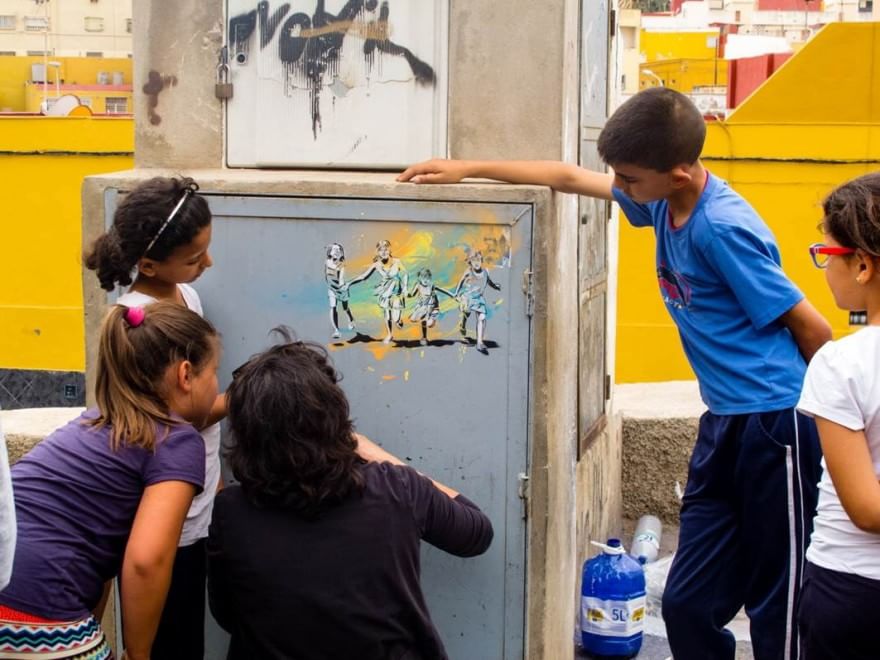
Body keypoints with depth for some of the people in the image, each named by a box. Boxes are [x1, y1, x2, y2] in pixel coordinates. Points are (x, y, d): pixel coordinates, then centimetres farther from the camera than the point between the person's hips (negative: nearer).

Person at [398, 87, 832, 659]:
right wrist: (466, 168, 17)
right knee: (688, 601, 8)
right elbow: (568, 177, 17)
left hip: (776, 424, -8)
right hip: (725, 421, 8)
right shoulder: (661, 200, 4)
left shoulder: (723, 228, -20)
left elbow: (812, 328, -13)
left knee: (779, 607, 1)